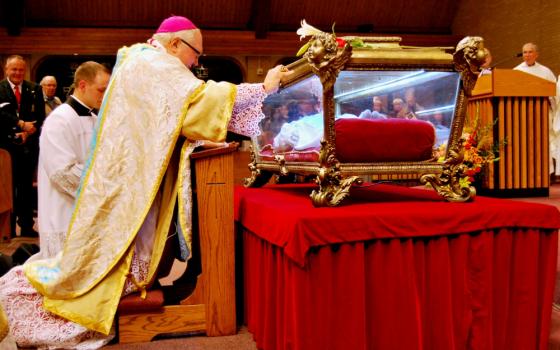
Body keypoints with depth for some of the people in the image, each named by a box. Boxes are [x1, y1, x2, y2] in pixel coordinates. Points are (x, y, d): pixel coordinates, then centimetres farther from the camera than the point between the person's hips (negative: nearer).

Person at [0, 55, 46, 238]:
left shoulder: (34, 90, 7)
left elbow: (40, 117, 2)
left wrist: (28, 132, -13)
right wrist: (21, 124, -24)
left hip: (28, 146, 2)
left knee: (26, 187, 10)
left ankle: (27, 226, 20)